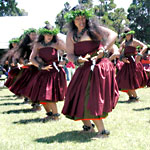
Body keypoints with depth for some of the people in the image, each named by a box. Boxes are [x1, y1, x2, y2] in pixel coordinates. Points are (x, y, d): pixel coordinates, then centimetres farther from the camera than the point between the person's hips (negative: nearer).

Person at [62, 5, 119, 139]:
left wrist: (104, 50, -15)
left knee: (91, 100, -12)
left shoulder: (93, 29, -2)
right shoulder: (71, 35, 10)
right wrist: (78, 60, -16)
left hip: (98, 67, -6)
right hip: (84, 69, 6)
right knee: (78, 98, 11)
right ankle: (88, 126, 30)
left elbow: (113, 34, -6)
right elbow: (69, 54, 5)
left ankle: (102, 131, -3)